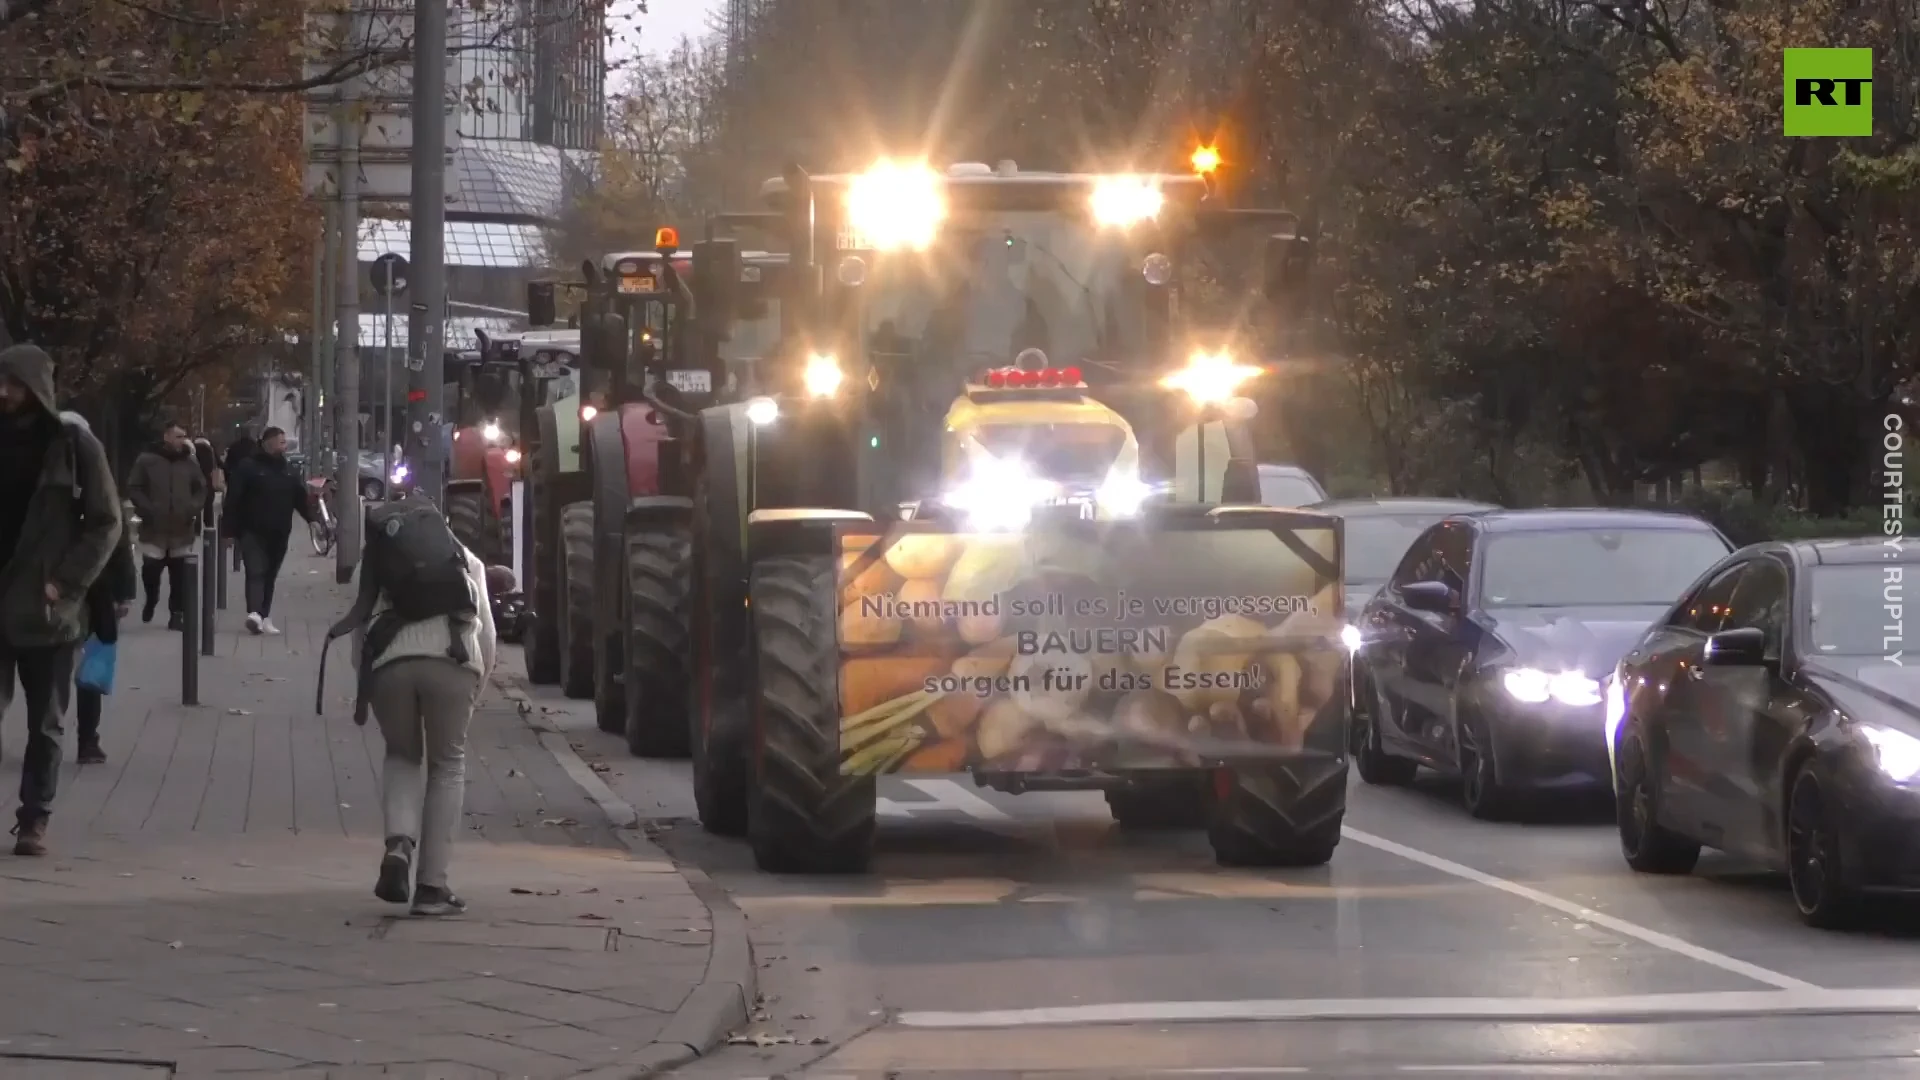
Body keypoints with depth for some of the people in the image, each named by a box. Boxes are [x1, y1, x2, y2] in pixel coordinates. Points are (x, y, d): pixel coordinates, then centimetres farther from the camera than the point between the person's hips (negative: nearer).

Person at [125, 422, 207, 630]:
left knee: (180, 575, 1)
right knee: (151, 569, -1)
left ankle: (177, 614, 7)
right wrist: (147, 509, -13)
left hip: (183, 529, 2)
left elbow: (201, 490, 13)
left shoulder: (190, 463, 8)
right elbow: (134, 488, -1)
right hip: (154, 528, -2)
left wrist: (193, 508, -4)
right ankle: (151, 601, 27)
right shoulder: (147, 461, -1)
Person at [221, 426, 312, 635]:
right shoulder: (248, 468, -6)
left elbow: (300, 498, 16)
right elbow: (233, 500, -9)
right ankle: (254, 613, -30)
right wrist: (230, 530, -14)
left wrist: (313, 518, 5)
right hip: (253, 532, -6)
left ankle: (264, 618, 14)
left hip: (278, 535, 6)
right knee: (256, 572, -17)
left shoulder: (287, 470, 14)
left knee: (269, 576, 9)